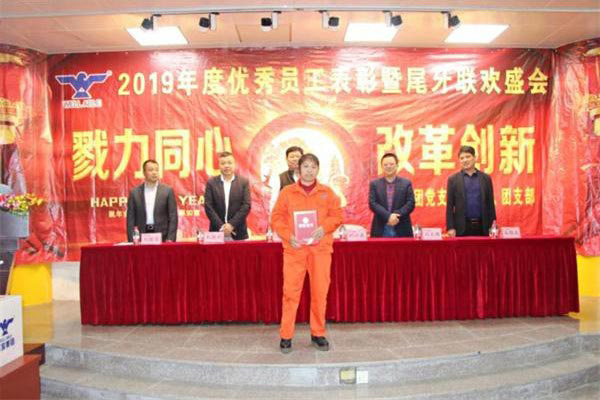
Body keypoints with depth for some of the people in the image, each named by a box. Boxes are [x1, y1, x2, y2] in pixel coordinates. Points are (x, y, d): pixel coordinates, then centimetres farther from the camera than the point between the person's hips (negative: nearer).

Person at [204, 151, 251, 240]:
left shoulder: (243, 182, 4)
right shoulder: (211, 183, 5)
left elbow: (246, 206, -3)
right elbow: (208, 206, -1)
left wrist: (232, 224, -11)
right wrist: (221, 226, -10)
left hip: (238, 233, 0)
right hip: (217, 232, 0)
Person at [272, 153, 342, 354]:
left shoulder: (327, 192, 10)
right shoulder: (287, 192, 6)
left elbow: (336, 216, 7)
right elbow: (277, 217, 3)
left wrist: (324, 228, -12)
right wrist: (288, 236, -11)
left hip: (320, 248, 1)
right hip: (294, 247, -1)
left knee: (320, 292, 5)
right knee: (290, 291, -1)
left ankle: (318, 334, 20)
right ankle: (286, 336, 9)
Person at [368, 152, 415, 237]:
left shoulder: (406, 183, 8)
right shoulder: (374, 184, 8)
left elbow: (411, 203, 1)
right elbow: (372, 203, -2)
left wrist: (397, 216, -14)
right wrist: (388, 216, -15)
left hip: (401, 230, 0)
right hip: (381, 230, 0)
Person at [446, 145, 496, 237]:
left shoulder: (486, 178, 9)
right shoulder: (453, 179, 4)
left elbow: (490, 204, 9)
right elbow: (449, 206, 1)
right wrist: (450, 227, -6)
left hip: (482, 226, 2)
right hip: (462, 227, -1)